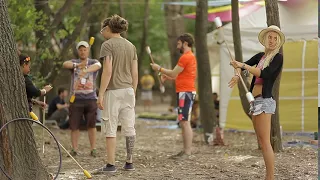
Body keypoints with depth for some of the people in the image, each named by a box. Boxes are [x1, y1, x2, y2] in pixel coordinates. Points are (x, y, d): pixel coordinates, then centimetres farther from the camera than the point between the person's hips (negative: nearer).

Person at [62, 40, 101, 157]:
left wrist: (86, 71, -41)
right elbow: (65, 64, -14)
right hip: (76, 99, 1)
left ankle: (93, 149, 5)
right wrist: (78, 65, -35)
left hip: (90, 98, -1)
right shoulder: (74, 62, 9)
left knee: (91, 125, 1)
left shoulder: (93, 62, 6)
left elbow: (97, 66, -20)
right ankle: (74, 149, 7)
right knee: (74, 125, 1)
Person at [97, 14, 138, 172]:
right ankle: (129, 163, 13)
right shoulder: (131, 46, 11)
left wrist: (100, 94, -13)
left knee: (110, 128, 0)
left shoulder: (108, 45, -7)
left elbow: (107, 71, -15)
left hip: (113, 91, -6)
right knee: (129, 128, 8)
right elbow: (135, 73, 10)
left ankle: (111, 164, 0)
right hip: (128, 90, 6)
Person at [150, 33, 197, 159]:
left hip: (185, 93, -11)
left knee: (184, 122, -12)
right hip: (186, 92, 11)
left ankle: (187, 152, -14)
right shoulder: (190, 57, 20)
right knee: (183, 122, 12)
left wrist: (159, 69, 1)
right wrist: (168, 77, 14)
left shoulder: (186, 57, -12)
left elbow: (174, 73, -11)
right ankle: (185, 151, 14)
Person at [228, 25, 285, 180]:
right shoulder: (261, 56, 14)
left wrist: (243, 65, -19)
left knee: (265, 141, -13)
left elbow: (264, 74, -20)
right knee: (261, 141, 9)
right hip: (255, 101, 8)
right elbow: (243, 65, 23)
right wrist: (238, 75, 1)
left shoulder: (278, 57, -6)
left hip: (264, 100, -8)